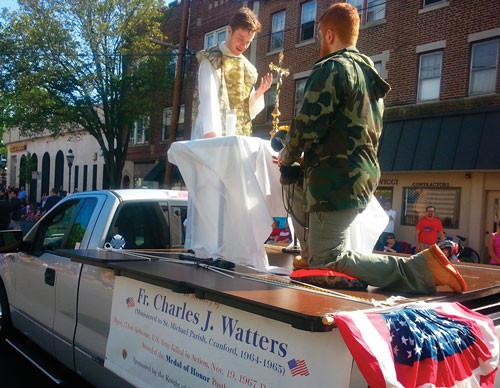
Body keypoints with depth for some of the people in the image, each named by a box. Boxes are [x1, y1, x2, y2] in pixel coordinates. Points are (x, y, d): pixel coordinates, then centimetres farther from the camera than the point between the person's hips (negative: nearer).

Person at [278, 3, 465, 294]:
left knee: (326, 264, -8)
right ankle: (313, 252, 32)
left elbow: (308, 126, -17)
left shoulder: (330, 69, -10)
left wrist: (288, 156, 5)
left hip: (337, 180, -10)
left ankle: (419, 268, -16)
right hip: (365, 175, 10)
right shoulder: (370, 72, 19)